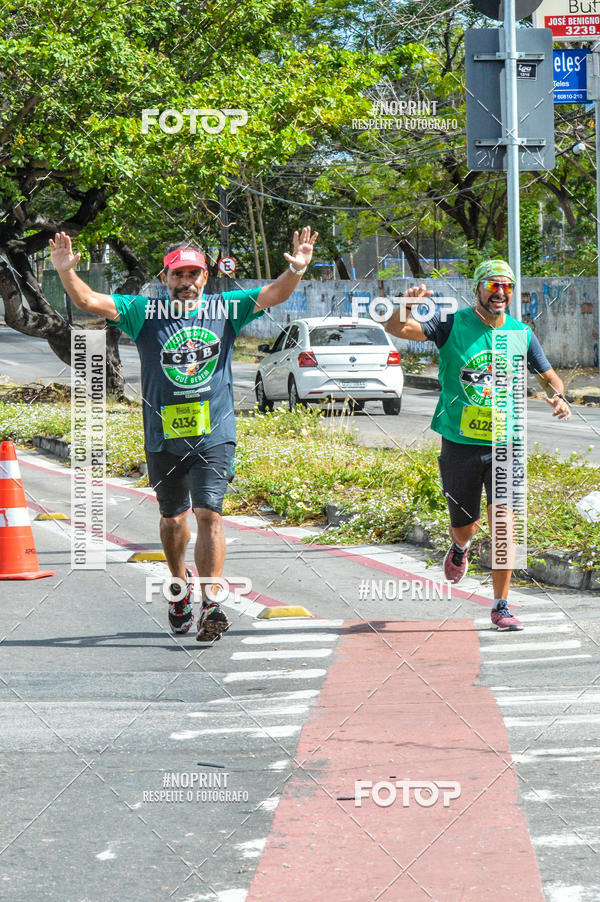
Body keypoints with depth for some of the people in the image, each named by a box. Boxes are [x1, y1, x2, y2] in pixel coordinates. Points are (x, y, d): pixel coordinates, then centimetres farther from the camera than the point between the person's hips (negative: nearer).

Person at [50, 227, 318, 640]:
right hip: (163, 436, 2)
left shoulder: (224, 309, 2)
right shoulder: (144, 313, 0)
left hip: (214, 435, -1)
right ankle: (180, 583, 41)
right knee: (173, 518, 16)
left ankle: (211, 602, -12)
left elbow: (274, 294, -5)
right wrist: (67, 273, -25)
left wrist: (296, 271, -25)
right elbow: (89, 301, -7)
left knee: (209, 513, -13)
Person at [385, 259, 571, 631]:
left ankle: (501, 607, 1)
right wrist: (407, 307, -35)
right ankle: (460, 550, 49)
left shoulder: (522, 334, 4)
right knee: (465, 527, 11)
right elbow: (396, 328, -13)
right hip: (459, 444, -1)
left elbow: (549, 376, 15)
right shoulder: (453, 325, -4)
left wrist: (559, 396, -8)